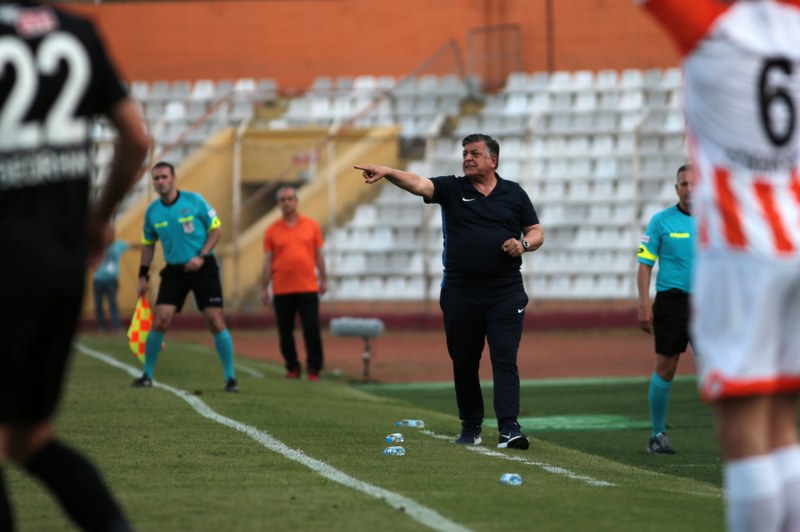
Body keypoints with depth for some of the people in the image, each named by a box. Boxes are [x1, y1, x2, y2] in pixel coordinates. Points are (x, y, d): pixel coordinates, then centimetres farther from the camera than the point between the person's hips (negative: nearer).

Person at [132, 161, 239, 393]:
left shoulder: (194, 200, -9)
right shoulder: (152, 211, 2)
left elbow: (215, 229, -4)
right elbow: (148, 244, 14)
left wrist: (201, 256, -15)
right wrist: (143, 276, 9)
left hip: (203, 268, -3)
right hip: (174, 270, 3)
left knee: (215, 321, -9)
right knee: (160, 320, -9)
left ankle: (230, 378, 1)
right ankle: (147, 375, 6)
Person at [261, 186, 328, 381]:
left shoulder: (311, 225, 6)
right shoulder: (272, 231, 4)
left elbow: (319, 255, 10)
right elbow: (268, 261, 5)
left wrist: (323, 279, 4)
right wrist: (265, 288, 2)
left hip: (308, 289, -1)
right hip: (282, 290, 1)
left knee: (312, 330, -5)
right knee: (285, 331, 4)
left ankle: (314, 368, 2)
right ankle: (292, 368, 15)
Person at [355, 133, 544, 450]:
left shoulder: (514, 194, 8)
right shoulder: (452, 189, 4)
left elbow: (536, 233, 14)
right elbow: (418, 184, -13)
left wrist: (523, 243, -9)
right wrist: (387, 173, -31)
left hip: (505, 293, -1)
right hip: (460, 293, 1)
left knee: (504, 359, -9)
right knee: (464, 363, 7)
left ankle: (509, 429, -15)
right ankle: (470, 428, 19)